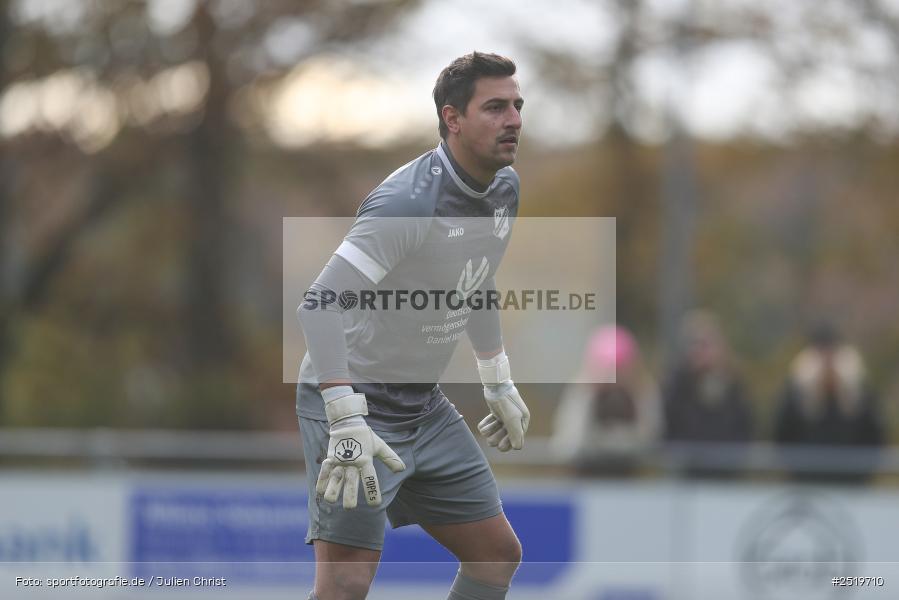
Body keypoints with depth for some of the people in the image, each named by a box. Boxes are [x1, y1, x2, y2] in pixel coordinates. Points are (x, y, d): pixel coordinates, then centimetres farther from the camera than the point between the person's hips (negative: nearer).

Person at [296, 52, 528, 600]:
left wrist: (499, 383, 23)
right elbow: (320, 307, -32)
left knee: (498, 554, 11)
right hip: (357, 407, -9)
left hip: (427, 411, 9)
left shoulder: (505, 189, 2)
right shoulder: (409, 201, -26)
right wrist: (347, 422, -38)